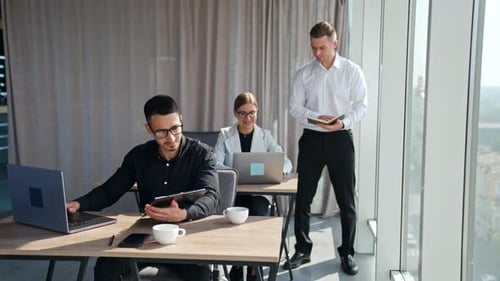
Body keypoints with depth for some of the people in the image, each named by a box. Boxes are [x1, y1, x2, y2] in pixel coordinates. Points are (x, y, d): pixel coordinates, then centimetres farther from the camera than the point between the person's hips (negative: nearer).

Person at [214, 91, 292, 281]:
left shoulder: (265, 136, 11)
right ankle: (236, 264, -7)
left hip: (258, 193, 1)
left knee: (258, 217, -30)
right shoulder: (224, 135, 7)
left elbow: (287, 163, 3)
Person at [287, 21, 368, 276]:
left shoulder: (352, 71, -2)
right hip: (311, 138, 1)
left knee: (346, 199, 5)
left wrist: (344, 122, -22)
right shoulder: (304, 73, 2)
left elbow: (361, 105, -3)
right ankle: (302, 250, 23)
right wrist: (317, 117, -18)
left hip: (340, 138, -1)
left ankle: (347, 253, 21)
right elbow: (294, 106, 0)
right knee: (303, 197, 6)